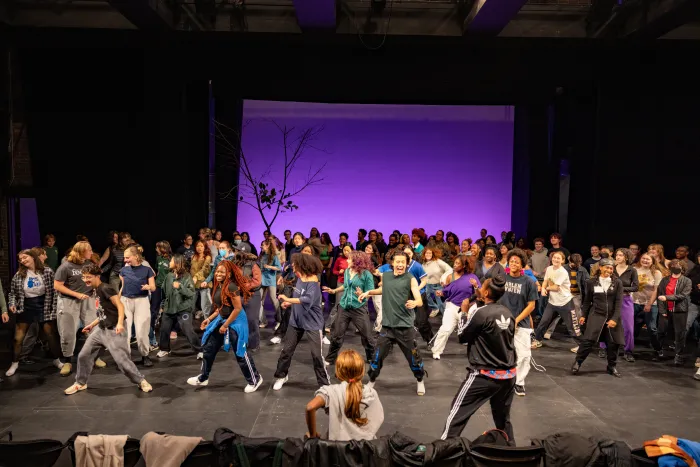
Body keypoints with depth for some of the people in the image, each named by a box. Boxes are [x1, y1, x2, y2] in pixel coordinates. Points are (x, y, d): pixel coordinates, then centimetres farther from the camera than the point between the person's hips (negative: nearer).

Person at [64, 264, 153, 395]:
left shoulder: (105, 288, -15)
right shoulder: (94, 291, 13)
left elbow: (120, 305, -23)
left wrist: (120, 323, -36)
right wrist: (91, 325, 26)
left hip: (113, 330, -9)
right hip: (100, 329, 9)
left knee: (122, 360, -8)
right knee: (83, 355, 10)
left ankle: (141, 381, 8)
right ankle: (80, 383, 30)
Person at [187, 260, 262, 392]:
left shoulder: (231, 287, -22)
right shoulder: (218, 286, 5)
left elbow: (238, 308, -23)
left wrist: (225, 325, -17)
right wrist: (209, 319, 9)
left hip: (235, 322, -9)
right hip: (222, 319, 9)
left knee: (240, 353, 0)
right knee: (209, 348, 14)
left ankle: (255, 380, 17)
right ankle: (203, 378, 30)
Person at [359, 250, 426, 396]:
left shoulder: (410, 279, -10)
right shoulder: (385, 276, 3)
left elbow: (420, 301, -20)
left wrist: (414, 303, -43)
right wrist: (369, 292, 14)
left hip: (405, 326, -3)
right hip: (387, 325, 3)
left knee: (413, 356, 7)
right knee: (377, 356, 3)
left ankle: (420, 381, 32)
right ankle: (371, 382, 24)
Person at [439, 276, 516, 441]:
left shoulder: (481, 313, -17)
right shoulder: (507, 313, 2)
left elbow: (462, 337, -5)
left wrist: (465, 314, 8)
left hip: (485, 375, -6)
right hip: (508, 375, 6)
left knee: (458, 412, 5)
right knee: (503, 417, 23)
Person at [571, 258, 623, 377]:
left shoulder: (617, 282, -1)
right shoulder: (592, 282, 1)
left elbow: (618, 302, -5)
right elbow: (587, 301, 10)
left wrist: (615, 318, -14)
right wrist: (583, 315, 8)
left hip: (612, 317, 1)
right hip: (596, 315, -1)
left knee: (613, 343, 6)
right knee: (588, 340, -8)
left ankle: (612, 367, 25)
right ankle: (577, 363, 6)